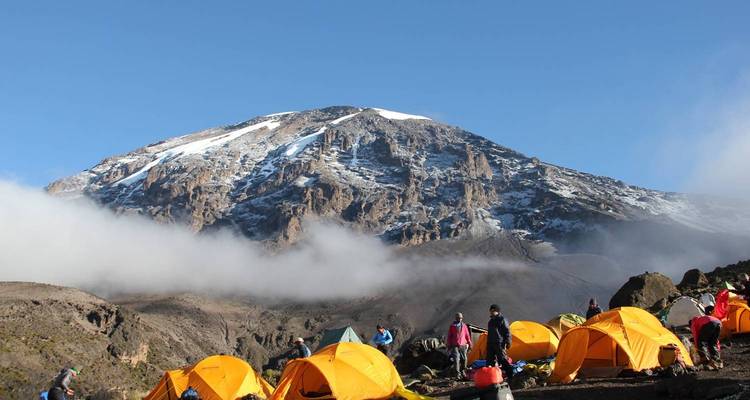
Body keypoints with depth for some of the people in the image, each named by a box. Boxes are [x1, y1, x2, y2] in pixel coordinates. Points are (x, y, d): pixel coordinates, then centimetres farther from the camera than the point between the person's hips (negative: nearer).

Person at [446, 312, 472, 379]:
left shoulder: (464, 326, 7)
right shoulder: (452, 326, 4)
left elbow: (467, 336, 12)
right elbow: (449, 337, 7)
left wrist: (469, 344, 10)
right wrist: (448, 346, 5)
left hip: (463, 346, 2)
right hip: (455, 346, -2)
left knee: (464, 359, 2)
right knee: (456, 359, -11)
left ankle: (462, 371, 23)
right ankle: (457, 373, -8)